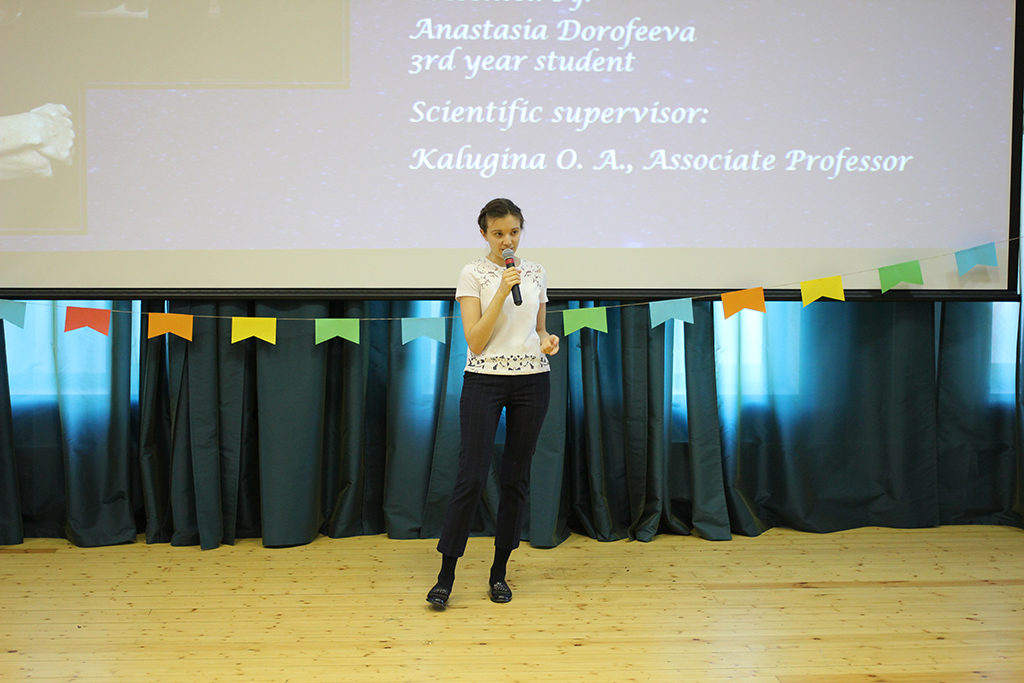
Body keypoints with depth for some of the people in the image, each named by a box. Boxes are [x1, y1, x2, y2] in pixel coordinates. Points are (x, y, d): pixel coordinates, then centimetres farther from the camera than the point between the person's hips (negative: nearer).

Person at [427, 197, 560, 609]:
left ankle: (499, 572, 21)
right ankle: (446, 576, 7)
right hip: (484, 379, -4)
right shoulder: (473, 274, -3)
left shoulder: (536, 273, 10)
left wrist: (548, 341, -5)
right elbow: (475, 341, -11)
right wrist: (502, 292, -17)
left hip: (532, 380, 4)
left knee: (516, 477, 8)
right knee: (471, 477, -6)